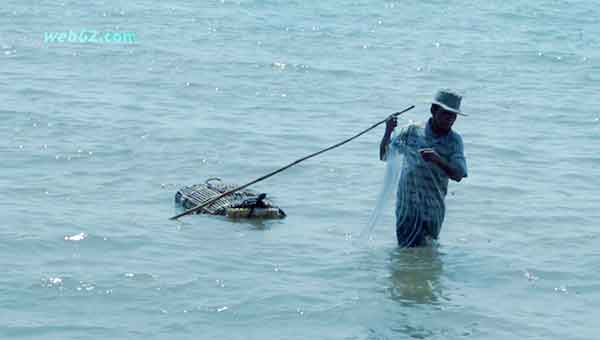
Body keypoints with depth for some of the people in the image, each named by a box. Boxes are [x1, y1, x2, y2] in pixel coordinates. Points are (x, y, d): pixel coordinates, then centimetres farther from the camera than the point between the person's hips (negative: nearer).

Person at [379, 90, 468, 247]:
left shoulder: (454, 140, -1)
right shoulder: (411, 132, 0)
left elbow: (458, 175, -11)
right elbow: (384, 156, 2)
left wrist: (437, 160, -28)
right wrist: (388, 133, -15)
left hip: (433, 209, 0)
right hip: (406, 204, 0)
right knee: (406, 248, 1)